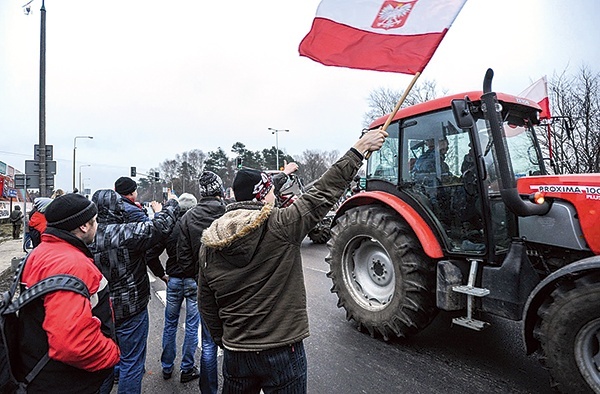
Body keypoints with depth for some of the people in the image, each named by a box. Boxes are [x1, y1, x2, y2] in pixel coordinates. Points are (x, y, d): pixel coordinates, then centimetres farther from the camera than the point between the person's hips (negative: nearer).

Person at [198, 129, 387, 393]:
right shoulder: (280, 226, -19)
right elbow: (323, 193, -14)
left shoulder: (209, 244, -4)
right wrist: (360, 148, -5)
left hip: (235, 352, 5)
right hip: (282, 352, -4)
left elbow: (206, 304, 5)